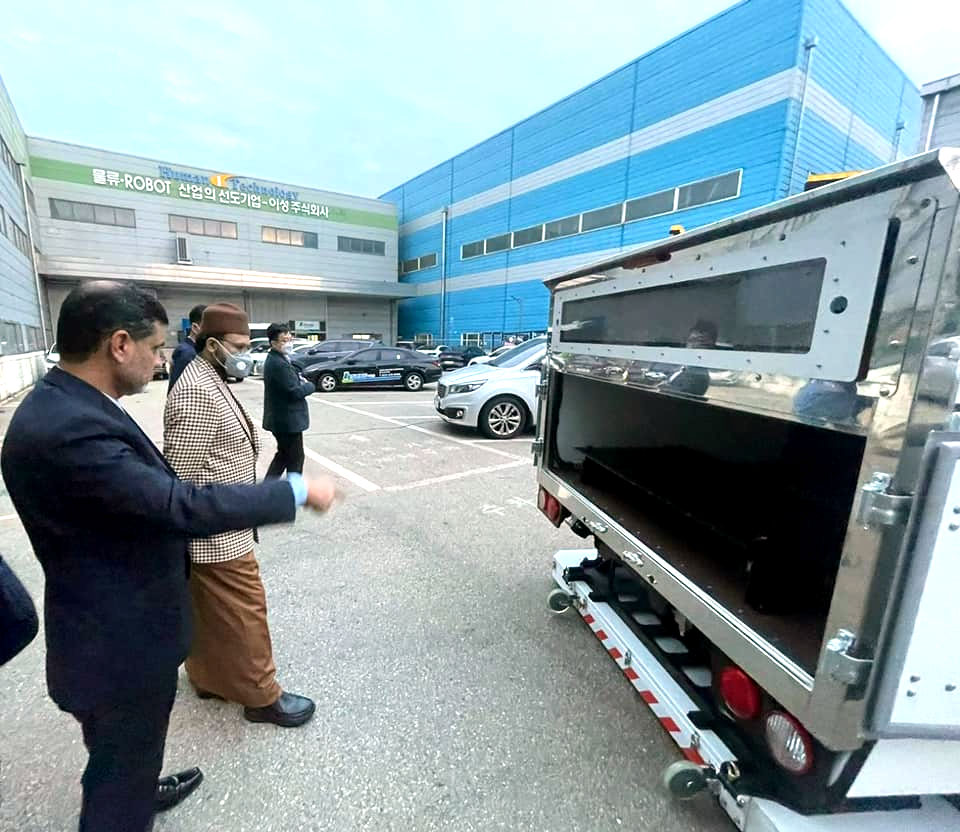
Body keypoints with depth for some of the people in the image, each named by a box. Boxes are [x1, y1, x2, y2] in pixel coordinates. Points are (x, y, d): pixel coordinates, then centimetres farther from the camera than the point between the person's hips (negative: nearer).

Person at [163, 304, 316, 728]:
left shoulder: (211, 381, 9)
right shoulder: (198, 393, -23)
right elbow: (181, 472, -24)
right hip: (218, 533, -10)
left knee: (209, 610, 23)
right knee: (243, 611, 4)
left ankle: (208, 677, 41)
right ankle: (262, 696, 21)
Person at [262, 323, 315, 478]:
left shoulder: (273, 359, 10)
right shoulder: (279, 363, -23)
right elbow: (296, 391, -25)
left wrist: (300, 380, -2)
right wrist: (310, 385, -7)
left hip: (280, 418, 10)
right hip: (288, 420, -10)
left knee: (283, 454, 21)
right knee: (295, 458, 4)